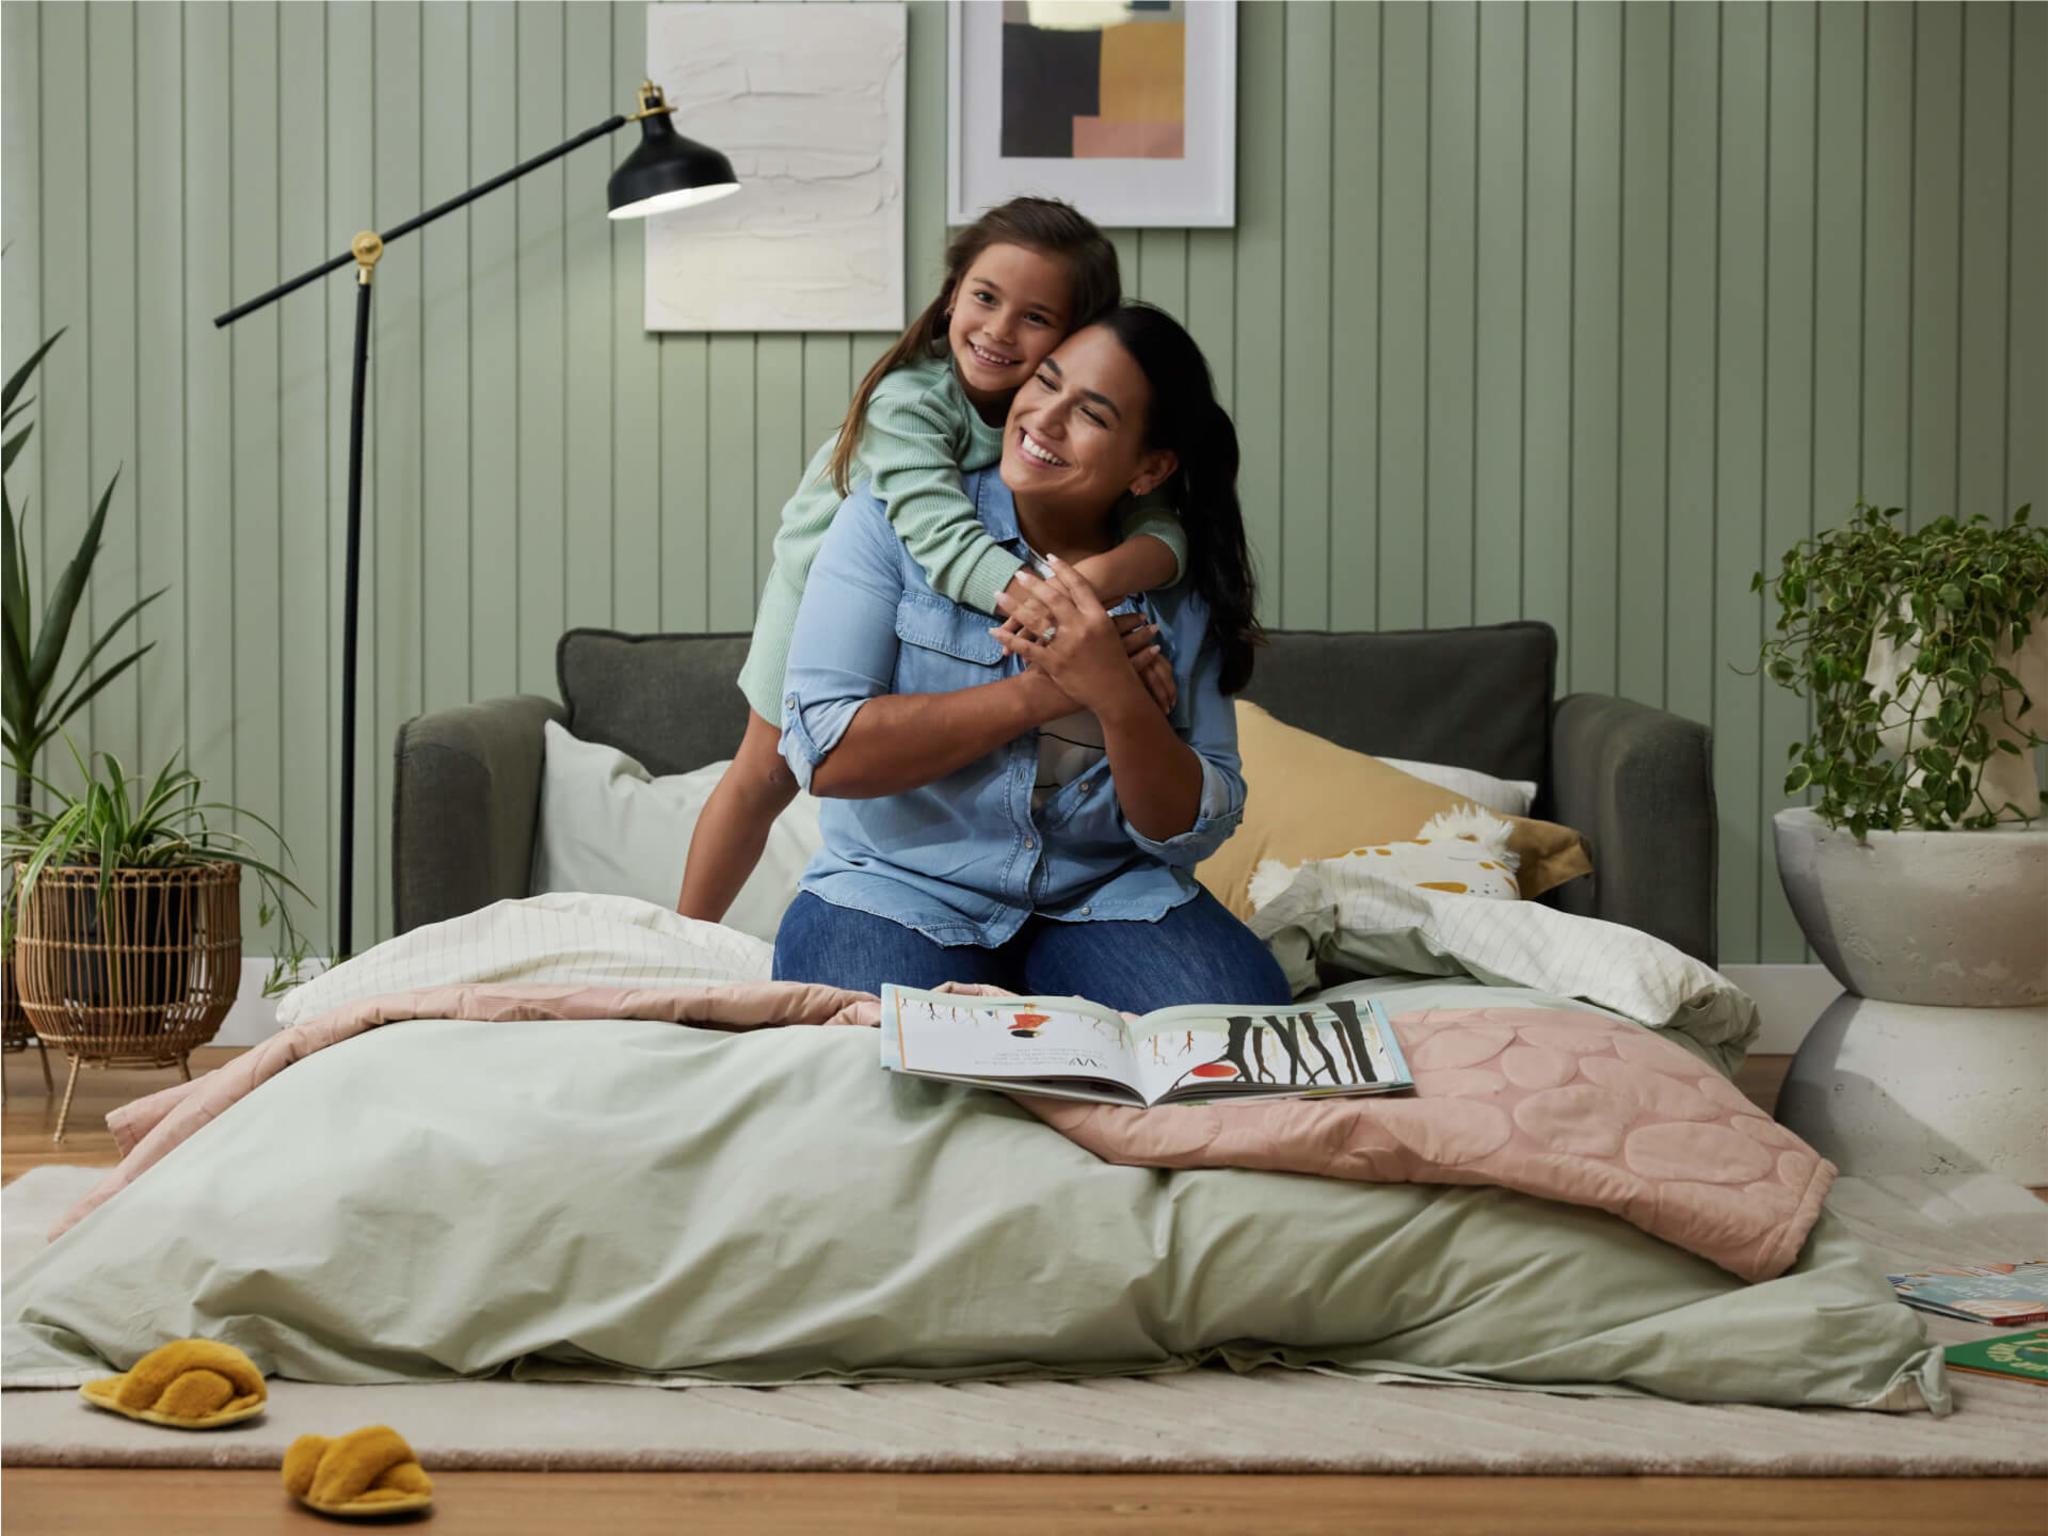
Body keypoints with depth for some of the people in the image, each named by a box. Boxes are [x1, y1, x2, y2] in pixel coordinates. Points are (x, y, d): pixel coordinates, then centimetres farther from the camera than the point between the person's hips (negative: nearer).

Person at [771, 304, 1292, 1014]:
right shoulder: (891, 519, -4)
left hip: (1109, 898, 3)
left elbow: (1197, 831, -1)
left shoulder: (1176, 586, 3)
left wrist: (1119, 696, -20)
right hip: (902, 896, -3)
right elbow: (826, 752, -16)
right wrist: (1042, 693, -18)